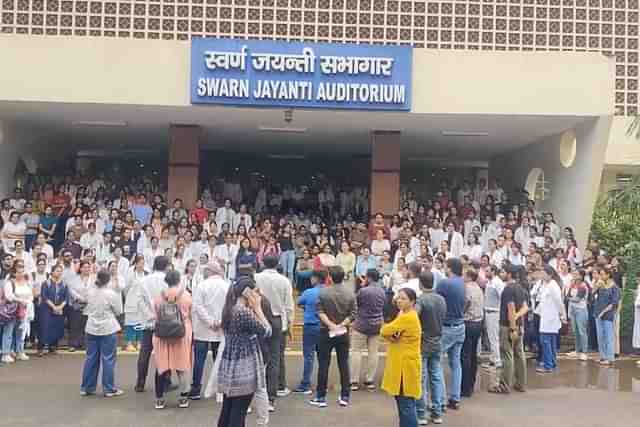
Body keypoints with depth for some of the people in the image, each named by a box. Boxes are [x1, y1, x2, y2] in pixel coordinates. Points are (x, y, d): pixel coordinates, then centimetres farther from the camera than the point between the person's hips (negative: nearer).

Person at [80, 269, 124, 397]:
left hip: (91, 329, 5)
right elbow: (118, 312, -5)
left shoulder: (90, 292, 1)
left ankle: (86, 388, 19)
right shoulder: (111, 294, -15)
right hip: (108, 329, -5)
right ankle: (109, 389, 7)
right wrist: (118, 295, 5)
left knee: (91, 358, 12)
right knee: (108, 359, 2)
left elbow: (89, 309, 14)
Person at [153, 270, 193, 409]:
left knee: (162, 364, 8)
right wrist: (190, 330, 21)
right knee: (182, 364, 9)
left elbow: (156, 315, 6)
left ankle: (159, 398, 12)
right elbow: (190, 315, 4)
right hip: (182, 334, -1)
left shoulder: (159, 297, -1)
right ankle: (183, 397, 14)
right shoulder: (185, 295, -4)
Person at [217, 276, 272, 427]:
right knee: (238, 413, 2)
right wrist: (258, 307, -8)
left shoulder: (229, 310, 6)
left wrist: (253, 308, 7)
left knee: (227, 410, 15)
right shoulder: (245, 312, -20)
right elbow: (266, 331, -11)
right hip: (243, 368, -8)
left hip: (228, 365, 8)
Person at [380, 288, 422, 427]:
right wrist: (391, 336, -9)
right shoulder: (407, 316, 14)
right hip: (399, 365, 10)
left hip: (406, 366, -10)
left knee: (406, 405, -5)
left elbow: (384, 330, -18)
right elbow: (386, 331, 11)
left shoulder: (407, 317, -19)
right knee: (402, 404, 18)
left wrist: (390, 335, 2)